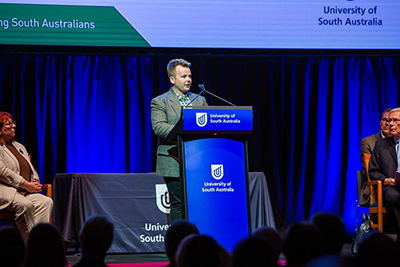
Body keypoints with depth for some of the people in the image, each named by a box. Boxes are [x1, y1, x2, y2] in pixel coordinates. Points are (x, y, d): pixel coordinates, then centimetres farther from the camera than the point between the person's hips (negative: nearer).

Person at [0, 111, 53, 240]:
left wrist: (35, 183, 3)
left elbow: (31, 170, 27)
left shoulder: (19, 146, 26)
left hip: (24, 191, 8)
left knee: (46, 202, -21)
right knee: (25, 205, -35)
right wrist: (25, 184, -16)